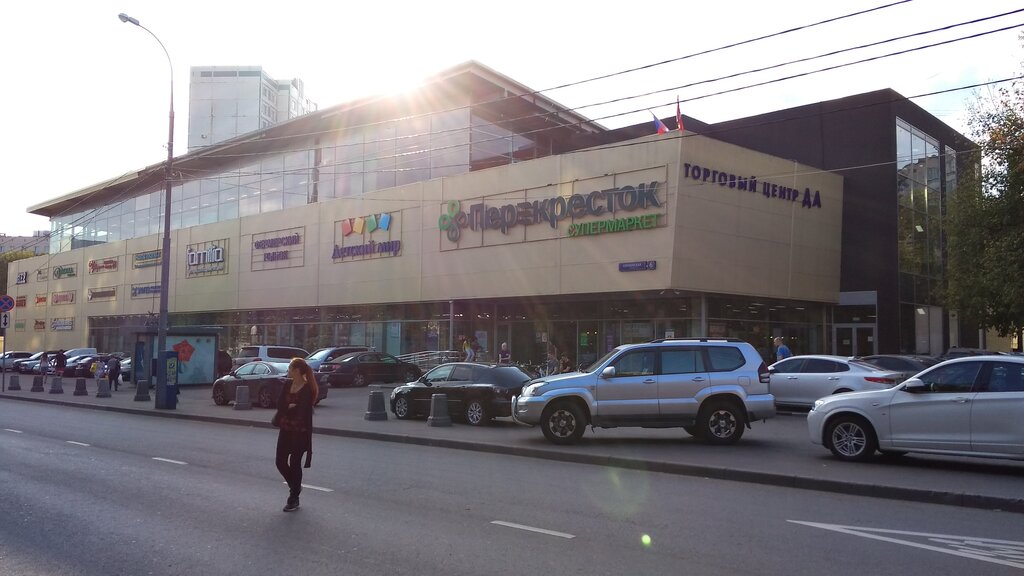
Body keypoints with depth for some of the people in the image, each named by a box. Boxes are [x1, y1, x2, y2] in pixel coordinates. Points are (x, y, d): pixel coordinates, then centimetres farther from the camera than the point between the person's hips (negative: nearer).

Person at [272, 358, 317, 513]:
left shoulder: (307, 389, -12)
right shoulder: (287, 386, 7)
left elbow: (304, 411, -17)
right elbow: (280, 404, 0)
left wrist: (288, 408, -8)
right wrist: (291, 407, -15)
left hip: (300, 431, -6)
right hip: (285, 429, 6)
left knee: (295, 464, 1)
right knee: (280, 462, 7)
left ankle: (294, 499, 14)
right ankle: (295, 487, 33)